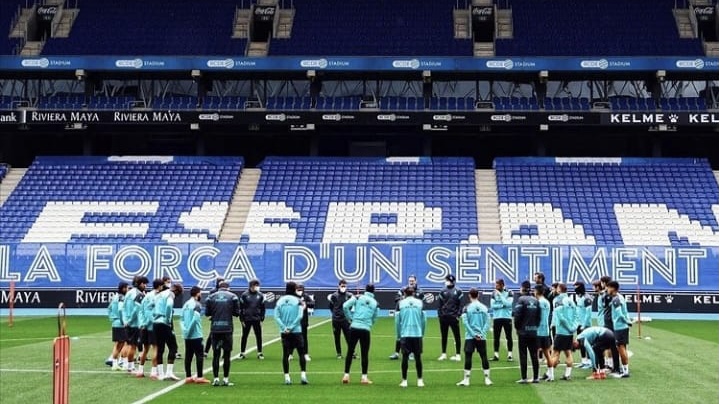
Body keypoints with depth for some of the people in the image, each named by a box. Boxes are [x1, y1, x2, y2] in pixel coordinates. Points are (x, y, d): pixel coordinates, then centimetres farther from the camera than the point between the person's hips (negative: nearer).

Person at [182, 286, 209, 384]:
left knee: (188, 355, 10)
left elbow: (182, 319, 13)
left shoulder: (186, 304, 14)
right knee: (199, 355, -3)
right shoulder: (197, 304, -11)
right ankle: (199, 377, -5)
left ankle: (188, 377, 12)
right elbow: (195, 318, -21)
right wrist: (189, 330, -13)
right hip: (196, 335, -8)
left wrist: (185, 330, 10)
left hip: (187, 335, 8)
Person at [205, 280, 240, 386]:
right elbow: (237, 313, -1)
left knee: (216, 354, 6)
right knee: (227, 354, 4)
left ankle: (216, 379, 3)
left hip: (215, 329, 1)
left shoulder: (211, 297, 5)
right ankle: (225, 379, 3)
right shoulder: (233, 297, 2)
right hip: (227, 329, -1)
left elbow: (207, 313, 4)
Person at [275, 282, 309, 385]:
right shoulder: (297, 301, -4)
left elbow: (276, 317, -3)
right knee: (301, 353, 5)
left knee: (285, 355, 6)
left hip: (284, 333, 3)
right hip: (296, 332, -3)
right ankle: (303, 375, -4)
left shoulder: (280, 301, 5)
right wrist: (291, 327, -9)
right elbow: (299, 316, -12)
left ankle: (287, 377, 5)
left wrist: (284, 327, -8)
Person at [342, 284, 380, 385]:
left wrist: (350, 318, 3)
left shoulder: (358, 298, 4)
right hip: (366, 330, 0)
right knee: (365, 354, 6)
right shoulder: (375, 303, 9)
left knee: (350, 352, 7)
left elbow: (345, 306, -7)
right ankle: (364, 377, 4)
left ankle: (346, 375, 7)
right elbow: (374, 319, 11)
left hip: (354, 327, 0)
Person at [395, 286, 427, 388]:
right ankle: (420, 380, 8)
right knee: (418, 357, 6)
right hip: (417, 334, 0)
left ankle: (404, 380, 4)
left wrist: (398, 334, 14)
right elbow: (424, 320, 7)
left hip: (405, 334, 0)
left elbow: (397, 320, 5)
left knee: (405, 357, 3)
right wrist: (422, 333, 17)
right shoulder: (419, 303, 5)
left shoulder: (401, 303, 4)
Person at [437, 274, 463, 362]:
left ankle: (458, 355, 3)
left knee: (457, 336, -1)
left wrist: (458, 315, -7)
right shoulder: (443, 291, 9)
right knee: (444, 336, 9)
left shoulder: (458, 291, 0)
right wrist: (439, 314, 3)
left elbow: (460, 304, 0)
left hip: (453, 317, -3)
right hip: (444, 317, 3)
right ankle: (443, 354, 17)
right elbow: (440, 304, 11)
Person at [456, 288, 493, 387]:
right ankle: (487, 379, 8)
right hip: (482, 337, 2)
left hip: (470, 337, -2)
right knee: (484, 356, 7)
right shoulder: (484, 308, 3)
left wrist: (473, 334, -7)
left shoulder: (467, 308, -4)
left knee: (468, 356, 1)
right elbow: (487, 323, -1)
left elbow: (465, 322, -9)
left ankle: (466, 379, 0)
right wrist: (482, 333, -4)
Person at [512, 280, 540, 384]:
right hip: (534, 331, 5)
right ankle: (536, 377, 9)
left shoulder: (521, 299, -10)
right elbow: (539, 316, 4)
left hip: (523, 331, -5)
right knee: (534, 355, 8)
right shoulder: (535, 300, 6)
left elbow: (517, 314, -15)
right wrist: (536, 326, 11)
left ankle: (524, 378, -3)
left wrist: (517, 327, -1)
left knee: (523, 355, -1)